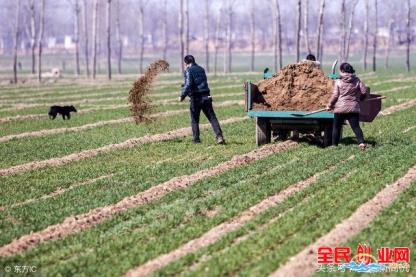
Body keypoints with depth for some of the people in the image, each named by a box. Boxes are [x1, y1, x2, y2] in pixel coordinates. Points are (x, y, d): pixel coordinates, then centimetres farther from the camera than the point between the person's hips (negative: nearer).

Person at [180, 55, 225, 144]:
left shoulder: (189, 71, -6)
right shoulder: (201, 69, 17)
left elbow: (188, 85, -18)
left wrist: (182, 96, -10)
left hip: (196, 98, -5)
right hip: (206, 96, 5)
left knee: (194, 120, 8)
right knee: (212, 117, 2)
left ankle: (196, 139, 11)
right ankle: (219, 136, -10)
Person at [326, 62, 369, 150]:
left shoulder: (338, 82, -4)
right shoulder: (357, 81, 3)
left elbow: (335, 96, -5)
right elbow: (365, 91, 2)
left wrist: (330, 105, 8)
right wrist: (359, 98, 21)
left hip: (340, 108, -2)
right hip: (353, 108, 2)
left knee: (336, 127, 11)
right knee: (356, 126, 0)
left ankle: (334, 145, 15)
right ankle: (361, 142, -18)